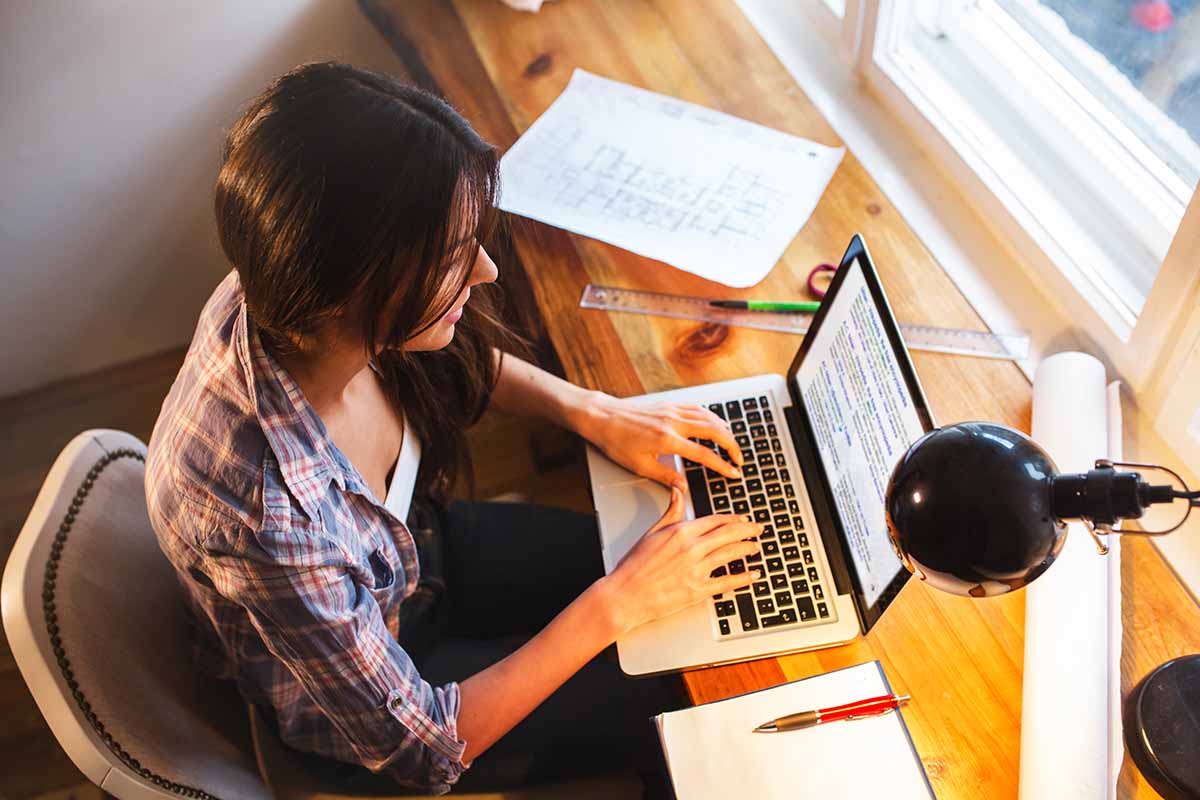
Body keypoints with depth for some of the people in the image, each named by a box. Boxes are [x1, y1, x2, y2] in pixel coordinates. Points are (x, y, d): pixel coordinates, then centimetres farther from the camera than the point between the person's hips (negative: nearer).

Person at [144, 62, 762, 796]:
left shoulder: (288, 302, -26)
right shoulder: (265, 512, -44)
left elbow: (464, 363, 0)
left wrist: (592, 412, -12)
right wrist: (618, 603, -25)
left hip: (423, 547, 5)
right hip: (360, 712, -5)